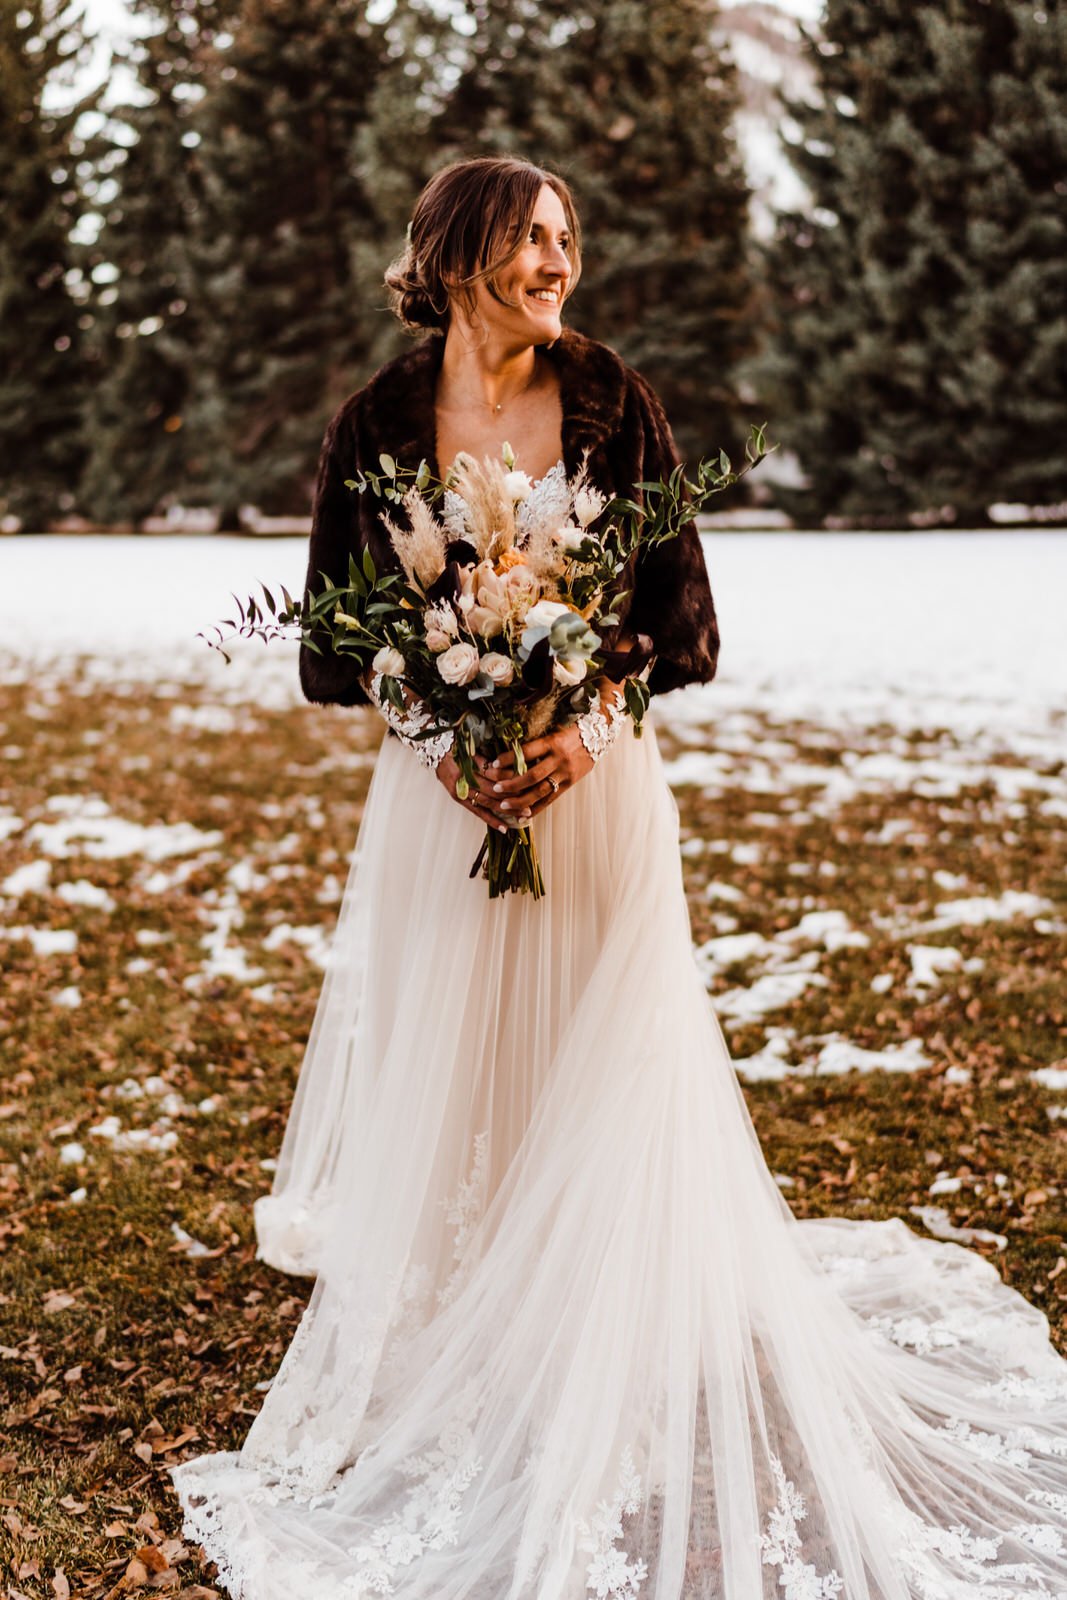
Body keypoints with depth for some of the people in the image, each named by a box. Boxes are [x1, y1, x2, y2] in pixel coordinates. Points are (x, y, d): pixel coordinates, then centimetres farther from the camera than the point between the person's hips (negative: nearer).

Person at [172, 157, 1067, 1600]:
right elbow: (334, 644, 3)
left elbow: (680, 613, -1)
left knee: (604, 1089, 3)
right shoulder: (378, 426, 1)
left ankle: (617, 1408, 19)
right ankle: (447, 1387, 23)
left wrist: (581, 726, -17)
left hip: (597, 786, 0)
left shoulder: (613, 403, 0)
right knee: (439, 1096, 6)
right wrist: (441, 738, -14)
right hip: (442, 796, 1)